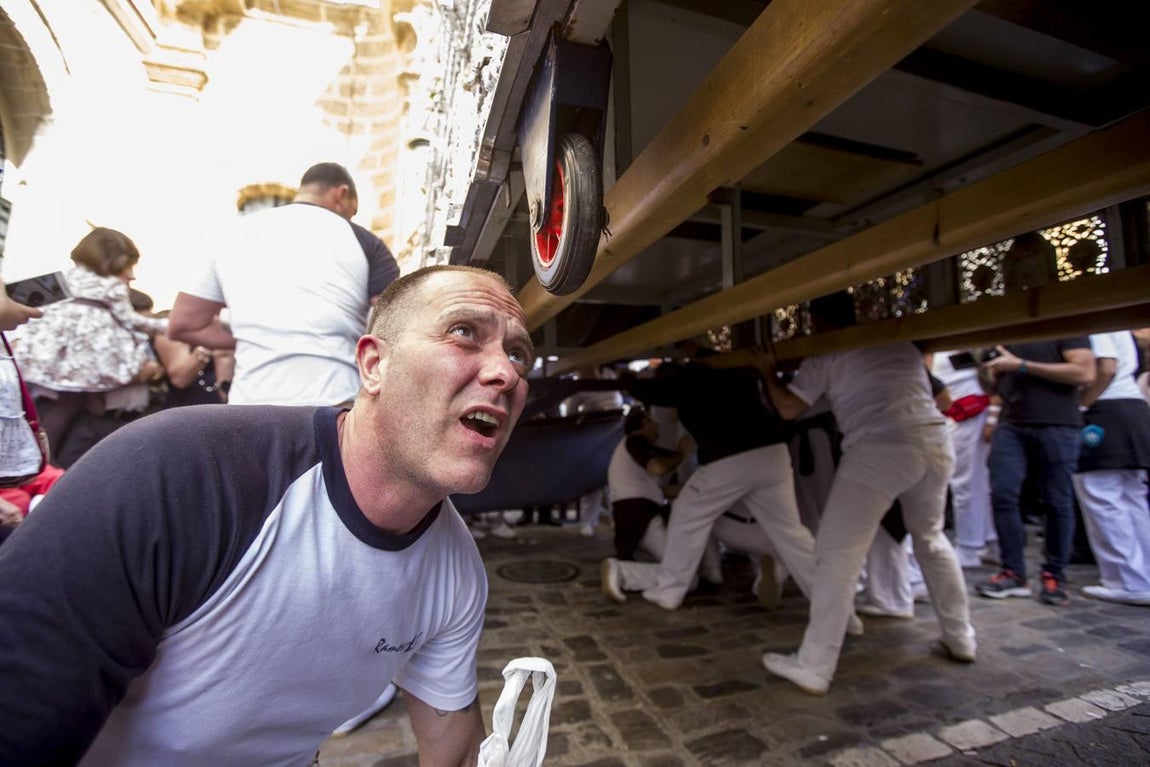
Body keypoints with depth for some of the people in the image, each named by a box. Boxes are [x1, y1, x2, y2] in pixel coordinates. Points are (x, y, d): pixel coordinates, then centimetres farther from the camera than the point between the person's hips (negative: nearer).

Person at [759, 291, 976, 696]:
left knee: (838, 556, -2)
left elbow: (787, 408, 1)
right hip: (935, 443, 7)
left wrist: (768, 372, 17)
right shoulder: (899, 342, 24)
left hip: (879, 451, -7)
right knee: (931, 539, 29)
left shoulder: (824, 356, 5)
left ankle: (813, 667, 2)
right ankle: (961, 639, 41)